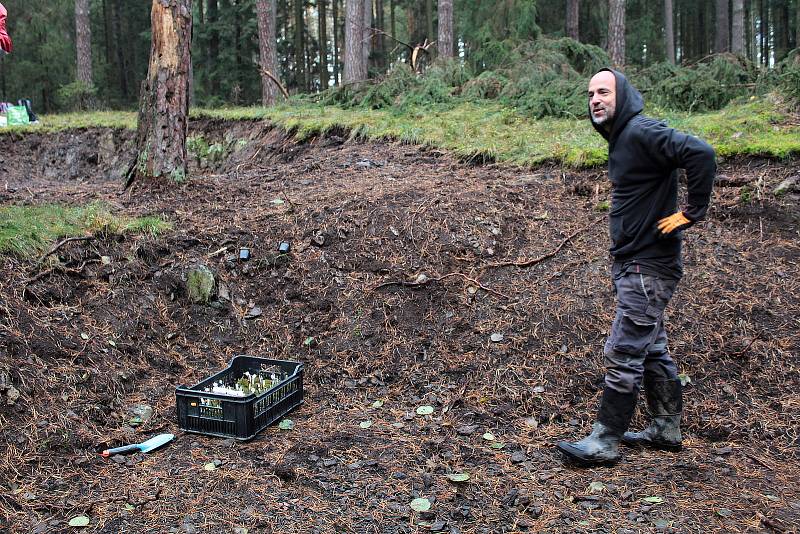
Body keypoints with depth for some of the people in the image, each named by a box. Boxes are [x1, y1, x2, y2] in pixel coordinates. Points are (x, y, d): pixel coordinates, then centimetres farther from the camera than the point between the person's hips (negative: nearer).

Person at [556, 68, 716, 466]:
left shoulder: (642, 132, -17)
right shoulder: (620, 139, 14)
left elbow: (701, 154, -29)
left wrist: (691, 212, -24)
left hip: (648, 266, -10)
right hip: (632, 264, 10)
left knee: (622, 353, -6)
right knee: (652, 350, 17)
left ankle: (605, 441, 1)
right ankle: (666, 429, 28)